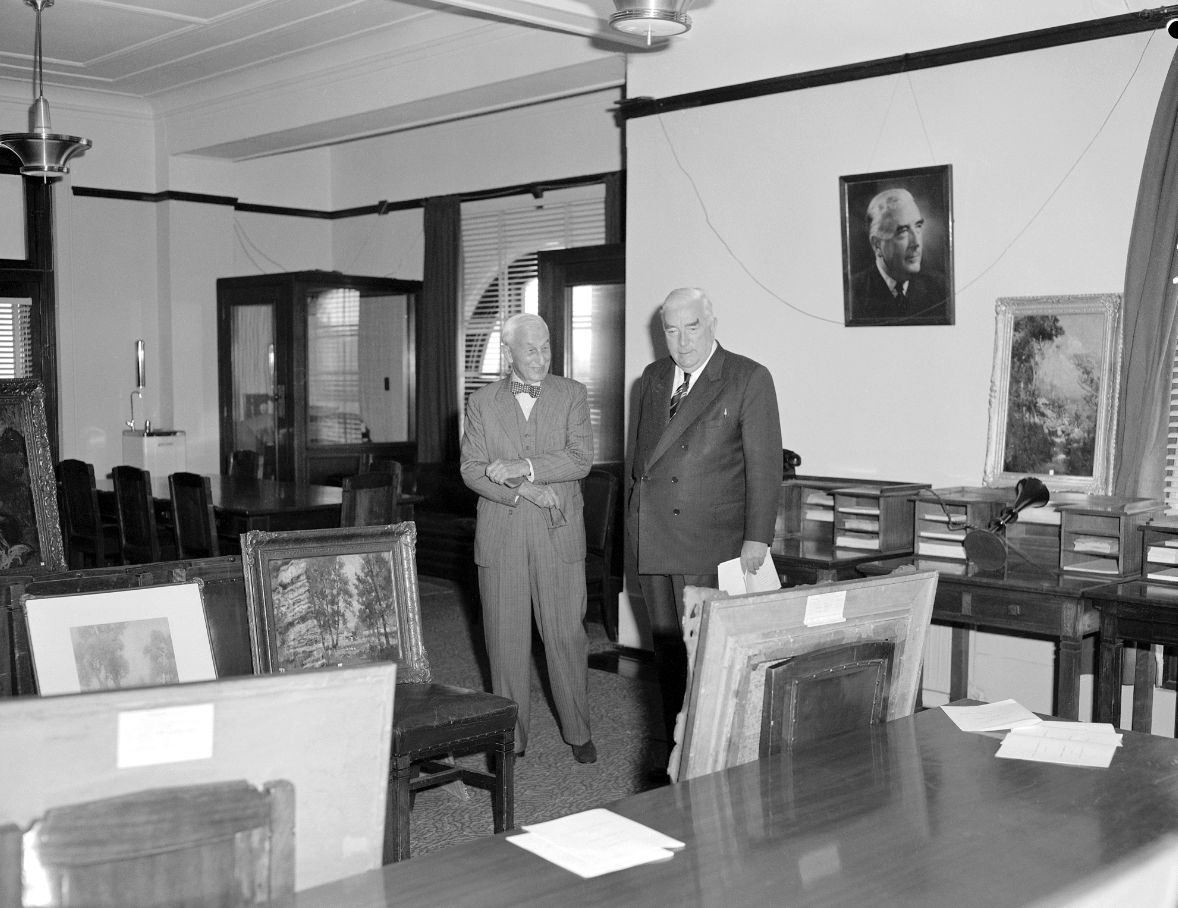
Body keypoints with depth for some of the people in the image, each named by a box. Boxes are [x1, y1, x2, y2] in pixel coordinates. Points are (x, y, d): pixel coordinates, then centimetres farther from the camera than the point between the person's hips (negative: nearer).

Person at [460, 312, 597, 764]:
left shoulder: (572, 395, 4)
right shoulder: (483, 401, 7)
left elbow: (581, 459, -8)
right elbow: (471, 469, 1)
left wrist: (522, 467, -17)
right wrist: (521, 489, -14)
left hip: (559, 534, -1)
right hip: (500, 535, 1)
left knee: (567, 636, 3)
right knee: (505, 639, 6)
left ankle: (578, 731, 18)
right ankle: (511, 736, 18)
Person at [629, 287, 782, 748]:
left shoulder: (749, 379, -4)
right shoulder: (652, 378, 14)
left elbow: (764, 463, -8)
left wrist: (758, 537, -12)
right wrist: (638, 510, 15)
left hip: (709, 542, -6)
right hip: (651, 538, 6)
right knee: (666, 649, 12)